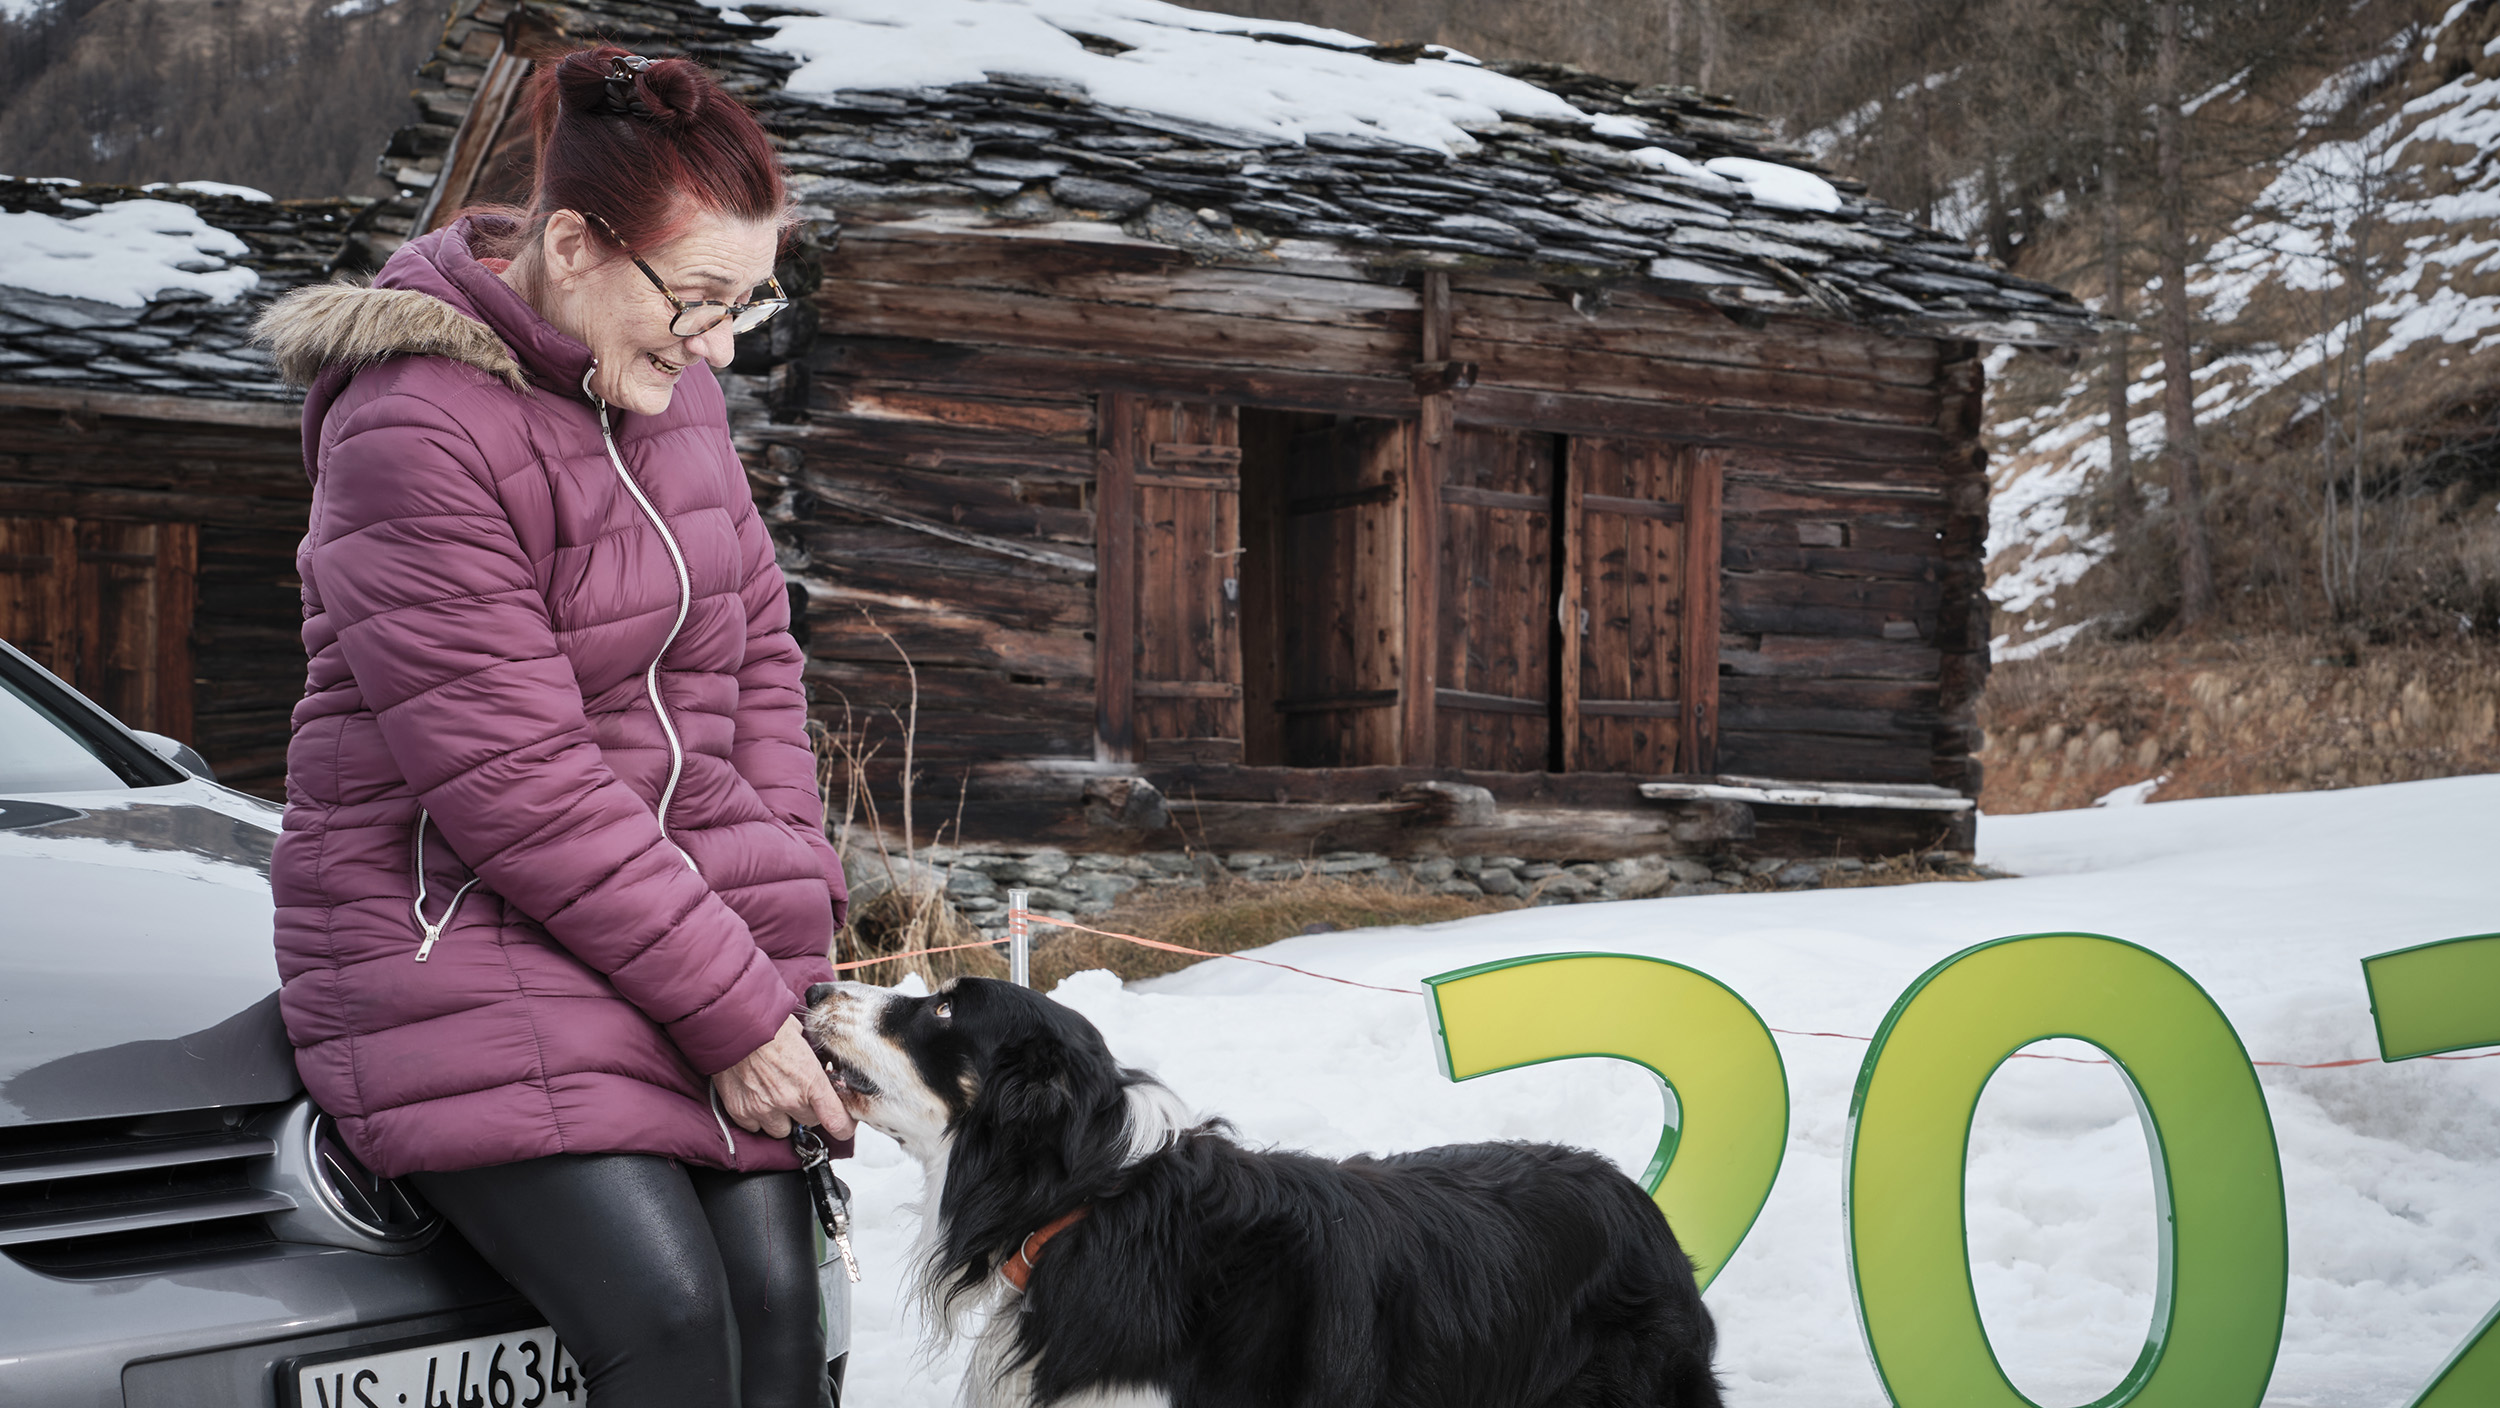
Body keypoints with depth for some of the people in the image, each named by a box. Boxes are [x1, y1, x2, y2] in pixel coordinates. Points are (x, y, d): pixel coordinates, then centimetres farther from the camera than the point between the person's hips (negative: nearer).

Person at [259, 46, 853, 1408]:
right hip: (463, 942, -7)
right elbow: (512, 782, -20)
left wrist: (789, 920, 3)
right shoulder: (412, 428, -16)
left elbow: (758, 657, 17)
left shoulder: (673, 388, 10)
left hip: (698, 930, 7)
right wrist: (733, 1007, -16)